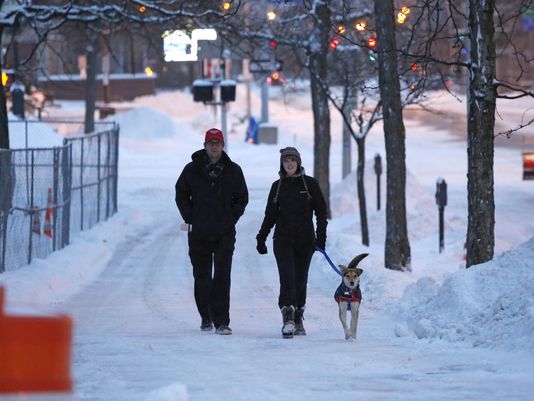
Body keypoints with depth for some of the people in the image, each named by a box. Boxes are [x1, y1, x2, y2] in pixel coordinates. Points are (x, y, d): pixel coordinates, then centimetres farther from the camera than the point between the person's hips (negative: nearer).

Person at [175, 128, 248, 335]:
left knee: (222, 278, -9)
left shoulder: (233, 171, 4)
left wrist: (231, 219, 1)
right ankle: (206, 317, 23)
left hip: (225, 233, -1)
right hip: (199, 233, 1)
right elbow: (181, 195, 12)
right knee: (202, 277, 9)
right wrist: (190, 218, 2)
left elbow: (242, 198, 12)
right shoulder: (192, 170, 3)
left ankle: (221, 321, -12)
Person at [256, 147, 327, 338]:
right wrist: (261, 237, 12)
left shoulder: (310, 184, 2)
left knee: (300, 280, 6)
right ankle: (288, 319, -23)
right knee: (287, 279, -13)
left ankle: (298, 320, 18)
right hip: (283, 240, 0)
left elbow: (321, 211, 3)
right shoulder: (277, 186, 9)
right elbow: (270, 215, 15)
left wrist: (321, 236, -5)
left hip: (305, 241, 0)